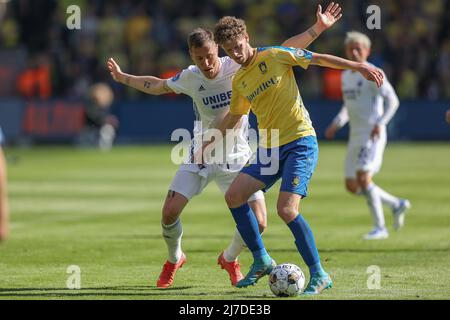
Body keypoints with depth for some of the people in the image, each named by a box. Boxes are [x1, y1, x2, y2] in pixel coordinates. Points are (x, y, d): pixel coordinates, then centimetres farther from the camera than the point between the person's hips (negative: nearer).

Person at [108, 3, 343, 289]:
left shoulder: (240, 67, -14)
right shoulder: (190, 78, -8)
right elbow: (158, 86, 14)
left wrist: (318, 28, -17)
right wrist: (123, 78, 19)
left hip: (237, 158, -1)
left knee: (258, 224, -11)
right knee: (170, 212, -13)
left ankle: (230, 259, 22)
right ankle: (174, 260, 20)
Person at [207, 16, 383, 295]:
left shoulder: (274, 56, -5)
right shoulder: (239, 81, 13)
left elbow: (318, 59, -3)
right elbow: (234, 116, 29)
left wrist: (360, 67, -9)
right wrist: (208, 144, 34)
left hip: (301, 142, -7)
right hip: (269, 148, 7)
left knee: (286, 209, -20)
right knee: (234, 196, -5)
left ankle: (319, 276, -10)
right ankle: (262, 261, 9)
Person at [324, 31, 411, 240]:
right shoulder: (346, 76, 15)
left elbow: (392, 100, -11)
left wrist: (380, 123, -22)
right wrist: (337, 123, 12)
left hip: (372, 134, -8)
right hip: (355, 135, 8)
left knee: (363, 177, -20)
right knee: (351, 186, 6)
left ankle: (379, 227, -11)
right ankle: (397, 204, 22)